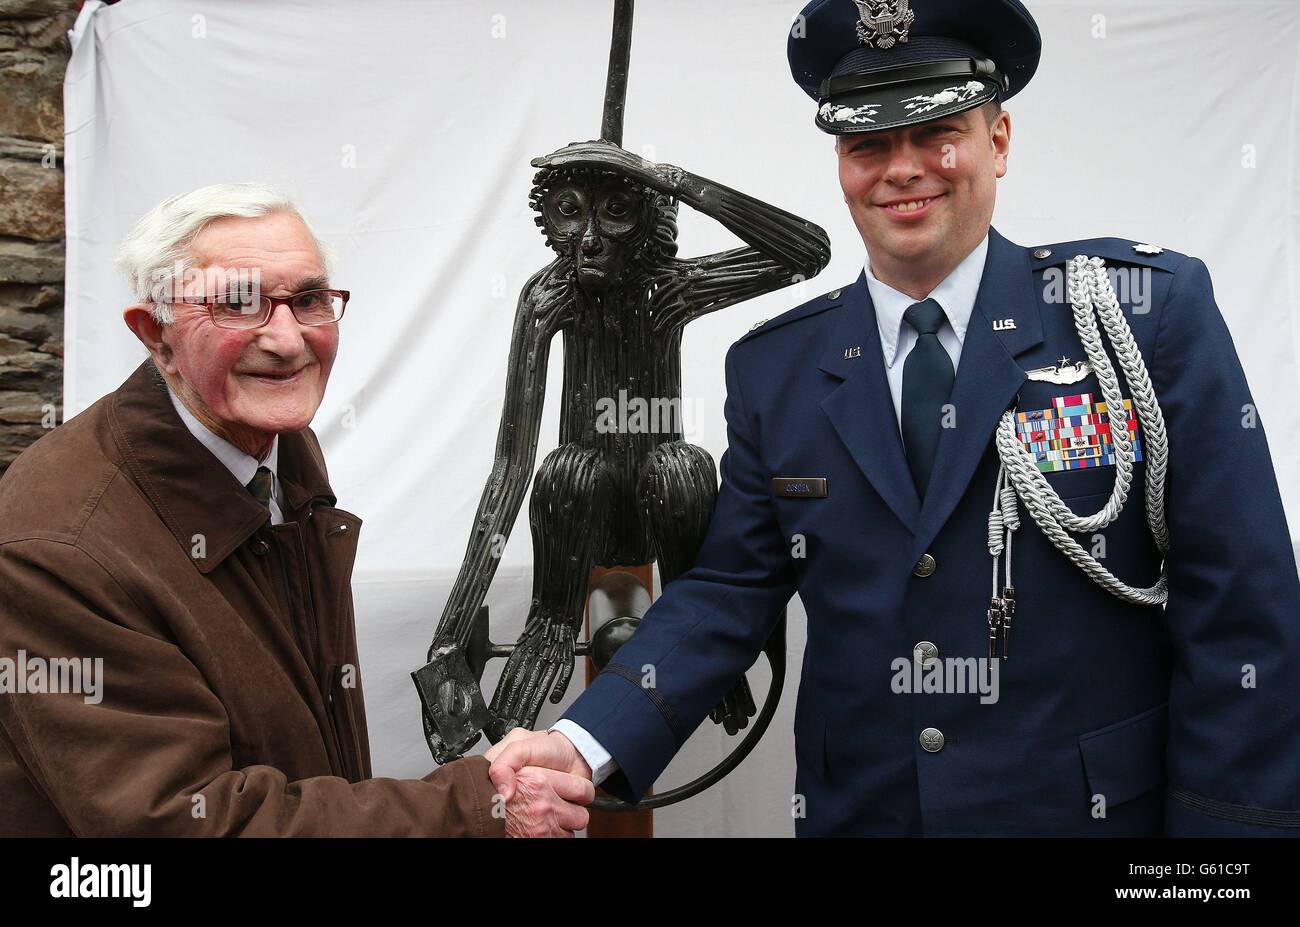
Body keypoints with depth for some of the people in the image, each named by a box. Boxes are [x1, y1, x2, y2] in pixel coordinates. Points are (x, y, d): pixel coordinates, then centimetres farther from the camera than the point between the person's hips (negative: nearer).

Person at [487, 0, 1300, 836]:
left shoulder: (1151, 309, -8)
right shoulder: (773, 369, -1)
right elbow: (731, 594, -2)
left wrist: (1231, 819, -10)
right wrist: (586, 746, -15)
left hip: (1099, 808, -2)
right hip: (853, 807, 3)